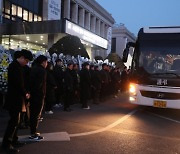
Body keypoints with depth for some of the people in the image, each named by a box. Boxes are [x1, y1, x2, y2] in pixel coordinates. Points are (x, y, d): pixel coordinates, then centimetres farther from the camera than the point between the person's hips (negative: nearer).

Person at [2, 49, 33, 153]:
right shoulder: (15, 66, -16)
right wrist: (25, 94, -9)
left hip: (17, 98, 10)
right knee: (14, 121, -6)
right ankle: (6, 144, 1)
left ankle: (13, 140, 24)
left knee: (16, 120, 14)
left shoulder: (18, 66, 14)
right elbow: (18, 83, -21)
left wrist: (24, 93, 7)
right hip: (14, 99, -10)